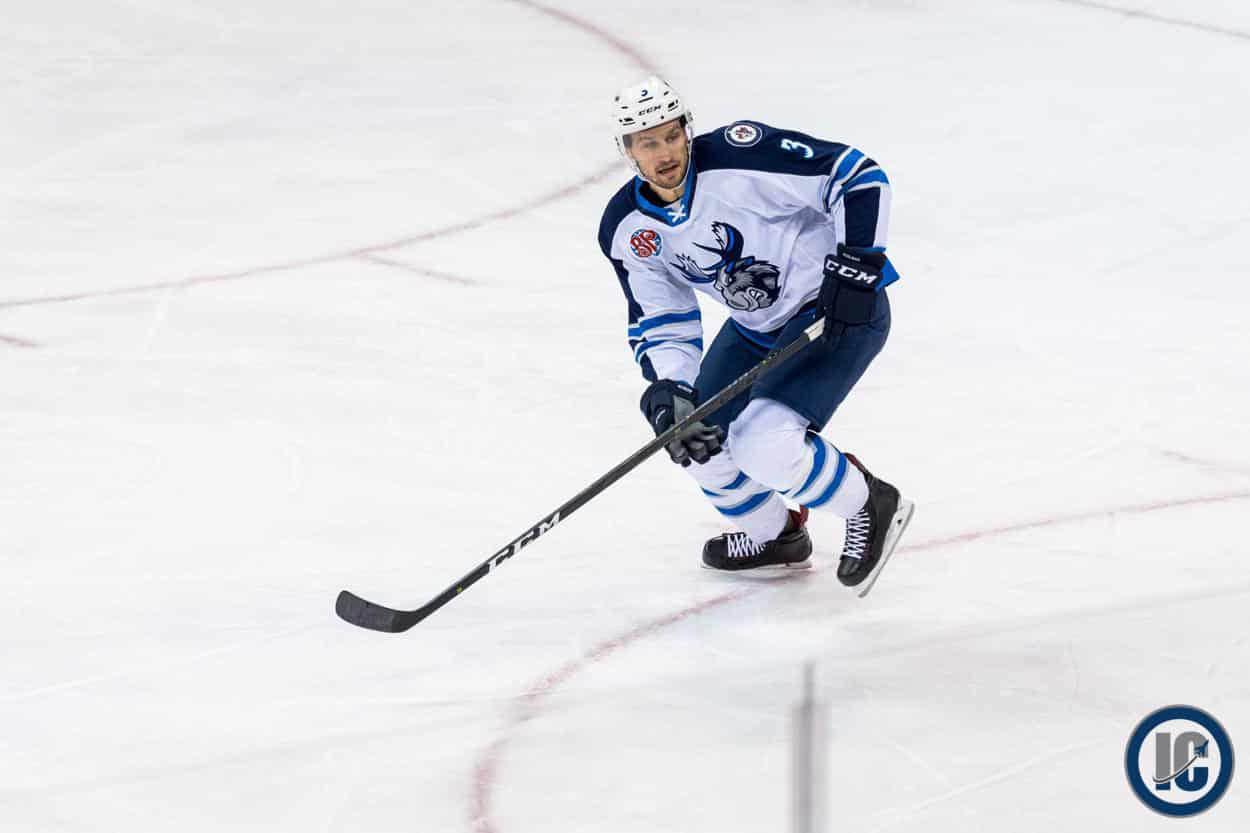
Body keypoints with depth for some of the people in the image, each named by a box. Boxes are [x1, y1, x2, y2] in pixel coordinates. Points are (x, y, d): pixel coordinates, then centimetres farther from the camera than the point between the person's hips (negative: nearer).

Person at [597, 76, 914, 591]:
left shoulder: (736, 157, -28)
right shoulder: (628, 230, -7)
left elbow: (859, 177, -24)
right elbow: (661, 323, -3)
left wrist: (855, 268, -30)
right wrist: (667, 393, -22)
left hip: (839, 310, -8)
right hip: (757, 326, 8)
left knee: (762, 443, -22)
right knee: (699, 439, 5)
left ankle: (872, 508, 3)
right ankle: (773, 536, 32)